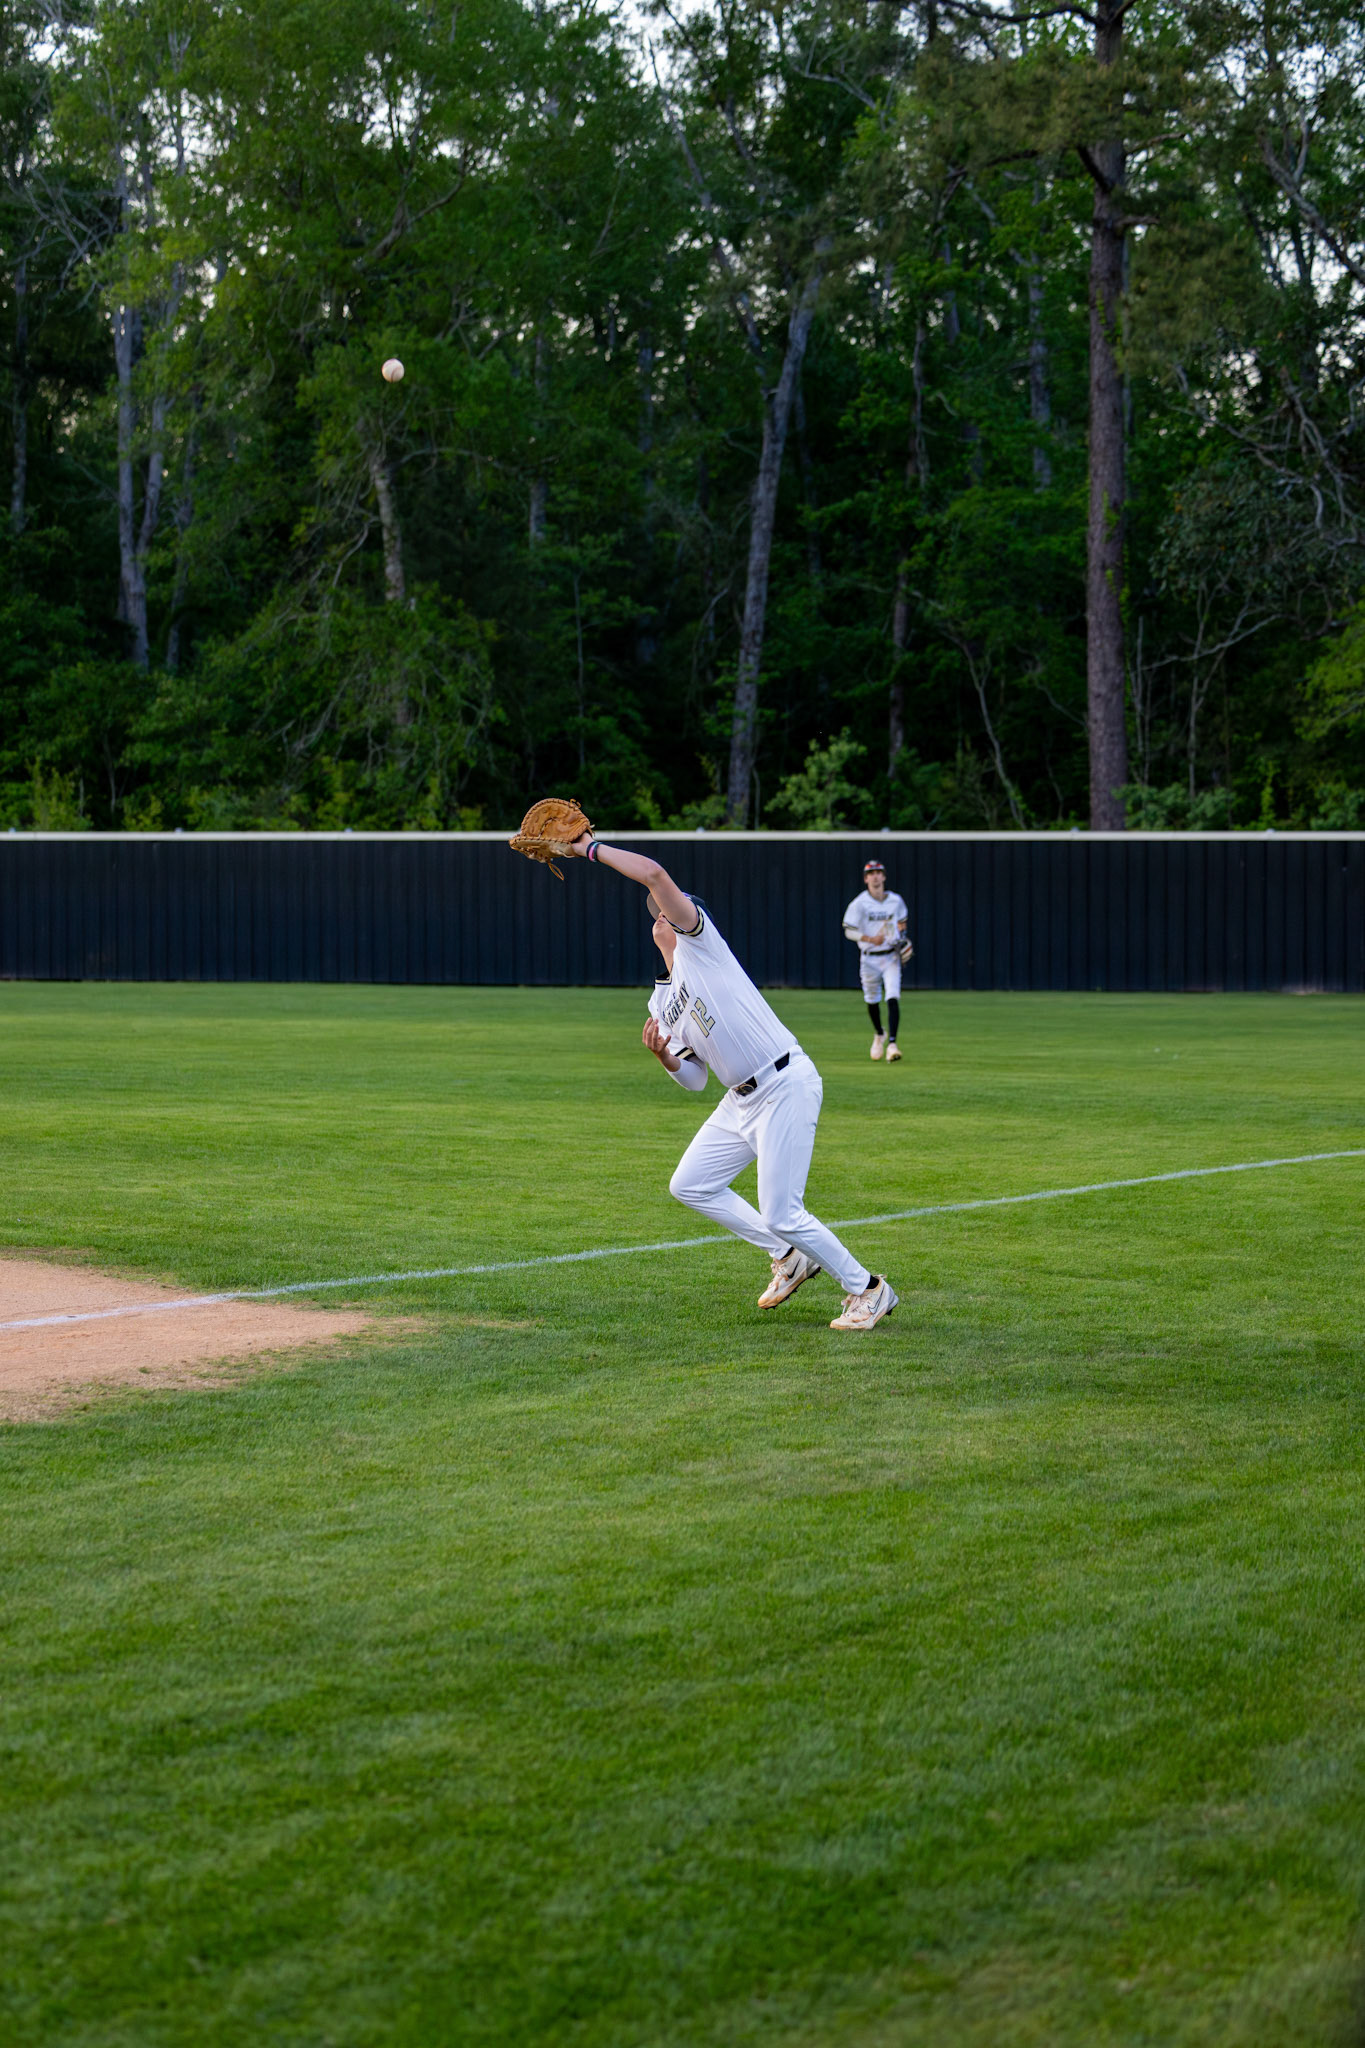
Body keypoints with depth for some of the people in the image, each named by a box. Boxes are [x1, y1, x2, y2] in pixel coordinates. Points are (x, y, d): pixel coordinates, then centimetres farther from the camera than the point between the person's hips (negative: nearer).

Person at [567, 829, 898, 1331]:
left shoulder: (699, 941, -4)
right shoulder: (661, 1002, 18)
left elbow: (654, 873, -17)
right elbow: (693, 1078, 16)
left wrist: (591, 848, -8)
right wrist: (663, 1055, -5)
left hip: (787, 1087, -9)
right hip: (742, 1098, 9)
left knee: (780, 1214, -10)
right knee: (689, 1185, 12)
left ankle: (867, 1289, 7)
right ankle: (790, 1258, 21)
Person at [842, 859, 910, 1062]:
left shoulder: (896, 901, 3)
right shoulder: (859, 904, -8)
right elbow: (849, 931, -12)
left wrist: (901, 937, 3)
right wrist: (871, 939, -26)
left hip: (891, 957, 1)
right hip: (869, 959, -1)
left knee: (893, 998, -15)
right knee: (872, 1000, 12)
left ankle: (891, 1043, -20)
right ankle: (878, 1035, 39)